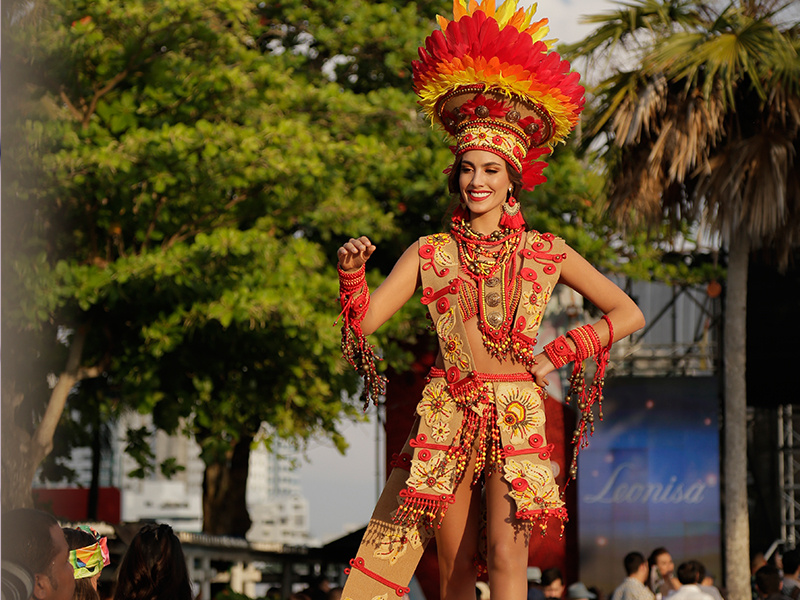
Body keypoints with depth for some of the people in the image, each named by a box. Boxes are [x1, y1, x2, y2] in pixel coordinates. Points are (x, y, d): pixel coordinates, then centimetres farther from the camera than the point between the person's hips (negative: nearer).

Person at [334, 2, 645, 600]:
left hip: (515, 412, -1)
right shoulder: (429, 253, 9)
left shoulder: (547, 253, 7)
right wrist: (351, 271, -15)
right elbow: (363, 321, 3)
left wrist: (559, 353, 3)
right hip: (446, 412, 1)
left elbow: (628, 314, 11)